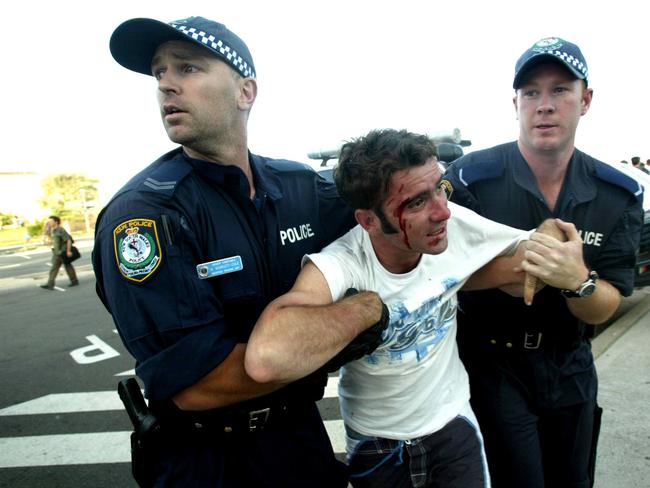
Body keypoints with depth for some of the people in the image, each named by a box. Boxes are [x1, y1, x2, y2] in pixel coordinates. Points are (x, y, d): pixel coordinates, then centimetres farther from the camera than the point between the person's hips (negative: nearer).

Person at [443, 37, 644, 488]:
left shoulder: (620, 194, -7)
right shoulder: (469, 178, -19)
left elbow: (602, 311, -10)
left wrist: (578, 280, -29)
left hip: (570, 368, 5)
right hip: (492, 364, -4)